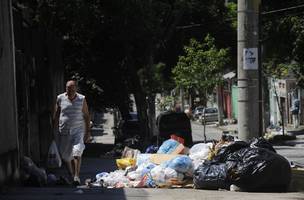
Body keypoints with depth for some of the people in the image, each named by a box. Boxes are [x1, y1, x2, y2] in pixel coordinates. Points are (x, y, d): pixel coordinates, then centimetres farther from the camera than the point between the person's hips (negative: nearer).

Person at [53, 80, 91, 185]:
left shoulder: (82, 99, -1)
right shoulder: (60, 99, 1)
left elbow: (86, 116, 4)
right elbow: (56, 116, 7)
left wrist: (88, 132, 1)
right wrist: (55, 131, 3)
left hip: (78, 130, -2)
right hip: (64, 131, 2)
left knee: (77, 153, -19)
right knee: (65, 155, 7)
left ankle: (76, 176, -18)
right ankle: (71, 175, 23)